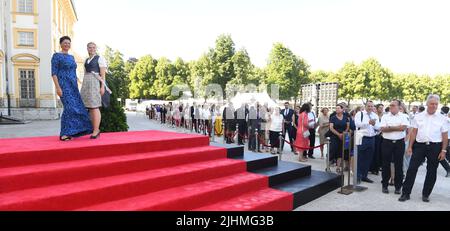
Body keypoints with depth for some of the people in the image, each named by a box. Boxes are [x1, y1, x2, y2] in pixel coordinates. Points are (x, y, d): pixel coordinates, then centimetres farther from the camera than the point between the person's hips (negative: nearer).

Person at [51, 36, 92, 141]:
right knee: (69, 107, -18)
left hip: (72, 86, 8)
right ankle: (63, 134, -11)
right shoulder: (56, 56, -3)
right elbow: (54, 73, -9)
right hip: (63, 85, -8)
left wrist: (77, 87, 17)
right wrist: (57, 87, -18)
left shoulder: (71, 57, 20)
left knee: (76, 107, 2)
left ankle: (71, 132, 10)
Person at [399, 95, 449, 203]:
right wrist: (410, 146, 1)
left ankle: (426, 194, 23)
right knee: (412, 169, -2)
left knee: (431, 172, 8)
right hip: (419, 145, 0)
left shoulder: (442, 118, 2)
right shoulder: (418, 117, 4)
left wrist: (443, 150, -4)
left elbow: (445, 136, 1)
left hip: (435, 147, 0)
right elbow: (414, 132, 5)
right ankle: (406, 193, 5)